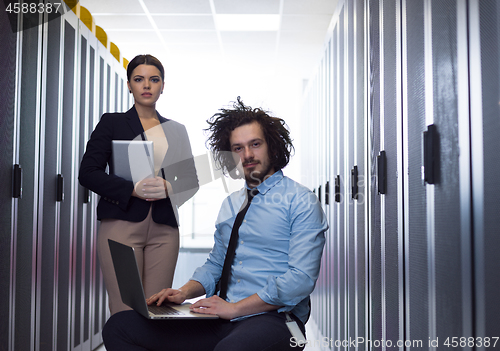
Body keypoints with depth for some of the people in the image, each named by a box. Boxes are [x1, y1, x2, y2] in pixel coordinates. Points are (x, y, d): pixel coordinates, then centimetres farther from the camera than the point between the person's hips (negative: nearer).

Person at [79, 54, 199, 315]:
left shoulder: (176, 130, 18)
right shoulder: (112, 123, 9)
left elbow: (191, 180, 14)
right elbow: (87, 173, 0)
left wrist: (168, 188, -8)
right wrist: (134, 189, -13)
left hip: (164, 228, 3)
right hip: (122, 225, -2)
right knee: (125, 312, -8)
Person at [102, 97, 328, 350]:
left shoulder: (300, 201, -3)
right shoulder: (230, 204, 22)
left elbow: (301, 279, -13)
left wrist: (235, 308, -15)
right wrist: (184, 292, 6)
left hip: (272, 319, -7)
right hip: (222, 320, 7)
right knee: (119, 326, -8)